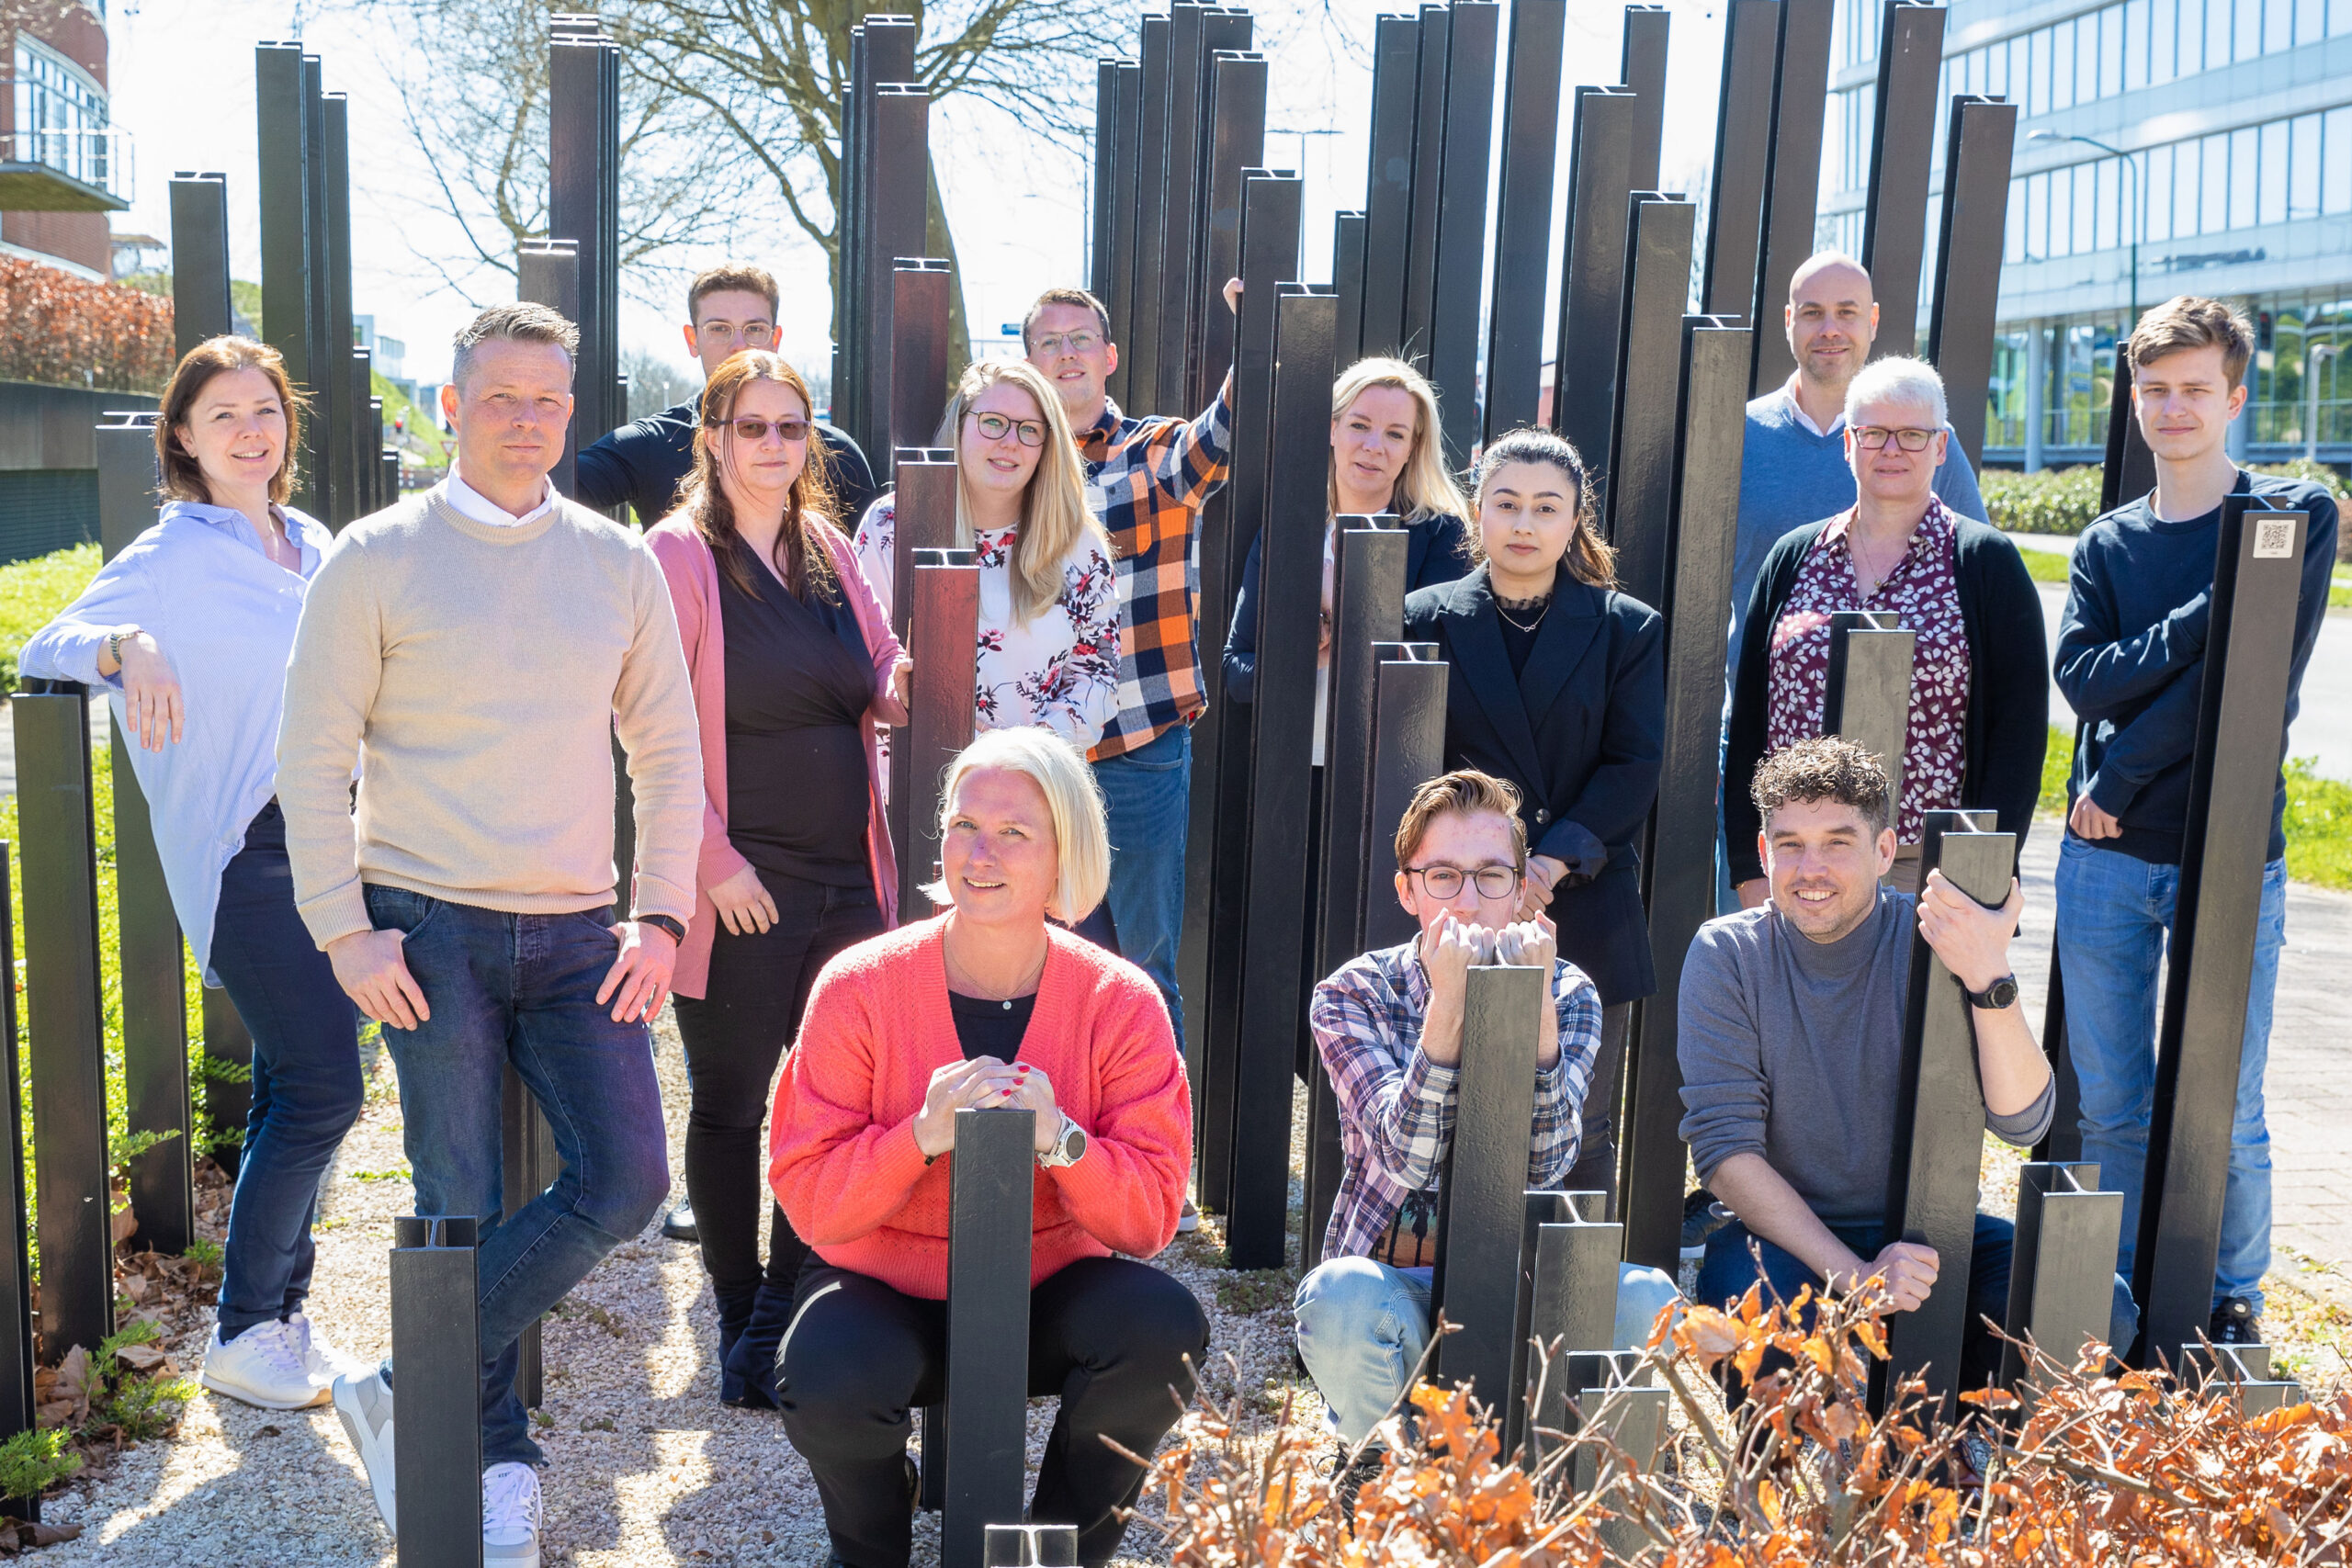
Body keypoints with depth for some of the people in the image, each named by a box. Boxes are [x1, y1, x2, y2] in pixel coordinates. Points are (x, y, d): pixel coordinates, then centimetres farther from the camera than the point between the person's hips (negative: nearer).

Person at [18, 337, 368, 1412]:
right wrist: (125, 645, -33)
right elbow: (41, 650, -13)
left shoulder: (312, 546, 12)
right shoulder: (170, 558, -7)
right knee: (321, 1087, -11)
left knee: (294, 1087, 11)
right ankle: (240, 1337, 2)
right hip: (244, 854, -7)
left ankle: (281, 1312, 22)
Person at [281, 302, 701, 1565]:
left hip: (578, 935, 3)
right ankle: (495, 1461, 18)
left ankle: (406, 1394, 8)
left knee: (626, 1180, -7)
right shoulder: (378, 558, 0)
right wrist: (344, 930, -7)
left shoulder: (617, 561, 8)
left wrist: (661, 917, 2)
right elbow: (314, 757, 0)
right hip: (430, 929, -3)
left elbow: (666, 748, 11)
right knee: (459, 1206, 1)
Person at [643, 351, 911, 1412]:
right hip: (741, 889, -6)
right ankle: (743, 1332, 22)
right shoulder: (677, 555, -7)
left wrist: (900, 688, -3)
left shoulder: (829, 549, 12)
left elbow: (880, 677, 21)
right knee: (730, 1109, 7)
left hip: (848, 880, 6)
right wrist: (712, 859, -16)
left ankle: (787, 1317, 26)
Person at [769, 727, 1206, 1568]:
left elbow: (1151, 1216, -12)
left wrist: (1060, 1140, -30)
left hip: (1051, 1291, 1)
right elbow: (809, 1200, -13)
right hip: (889, 1295, -1)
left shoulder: (1121, 1004, -10)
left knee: (1165, 1327, -27)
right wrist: (922, 1135, -30)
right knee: (825, 1381, -31)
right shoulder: (859, 989, -12)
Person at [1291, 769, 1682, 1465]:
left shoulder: (1568, 994, -1)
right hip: (1391, 1281, -2)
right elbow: (1407, 1157, -21)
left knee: (1643, 1301, -27)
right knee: (1341, 1298, -35)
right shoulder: (1352, 995, -6)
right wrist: (1448, 1003, -32)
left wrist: (1535, 1005, -28)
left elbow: (1545, 1165, -17)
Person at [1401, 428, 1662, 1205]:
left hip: (1587, 918, 0)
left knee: (1580, 1135, 6)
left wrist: (1554, 863, -13)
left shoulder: (1628, 629, 6)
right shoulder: (1427, 619, 6)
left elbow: (1634, 767, 0)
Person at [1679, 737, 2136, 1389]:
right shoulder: (1727, 956, -8)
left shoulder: (1936, 941, -7)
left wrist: (1989, 977, -33)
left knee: (2099, 1311, -22)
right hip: (1790, 1234, -2)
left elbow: (2023, 1122, -16)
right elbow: (1725, 1150, -14)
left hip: (1930, 1235, 2)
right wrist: (1855, 1276, -25)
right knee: (1744, 1297, -35)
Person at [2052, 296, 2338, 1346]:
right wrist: (2204, 617, -15)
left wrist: (2124, 779, -11)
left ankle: (2232, 1302, 23)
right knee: (2110, 1104, 9)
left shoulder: (2297, 519, 1)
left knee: (2223, 1114, 3)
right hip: (2105, 863, 3)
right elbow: (2081, 677, -4)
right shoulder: (2108, 544, 12)